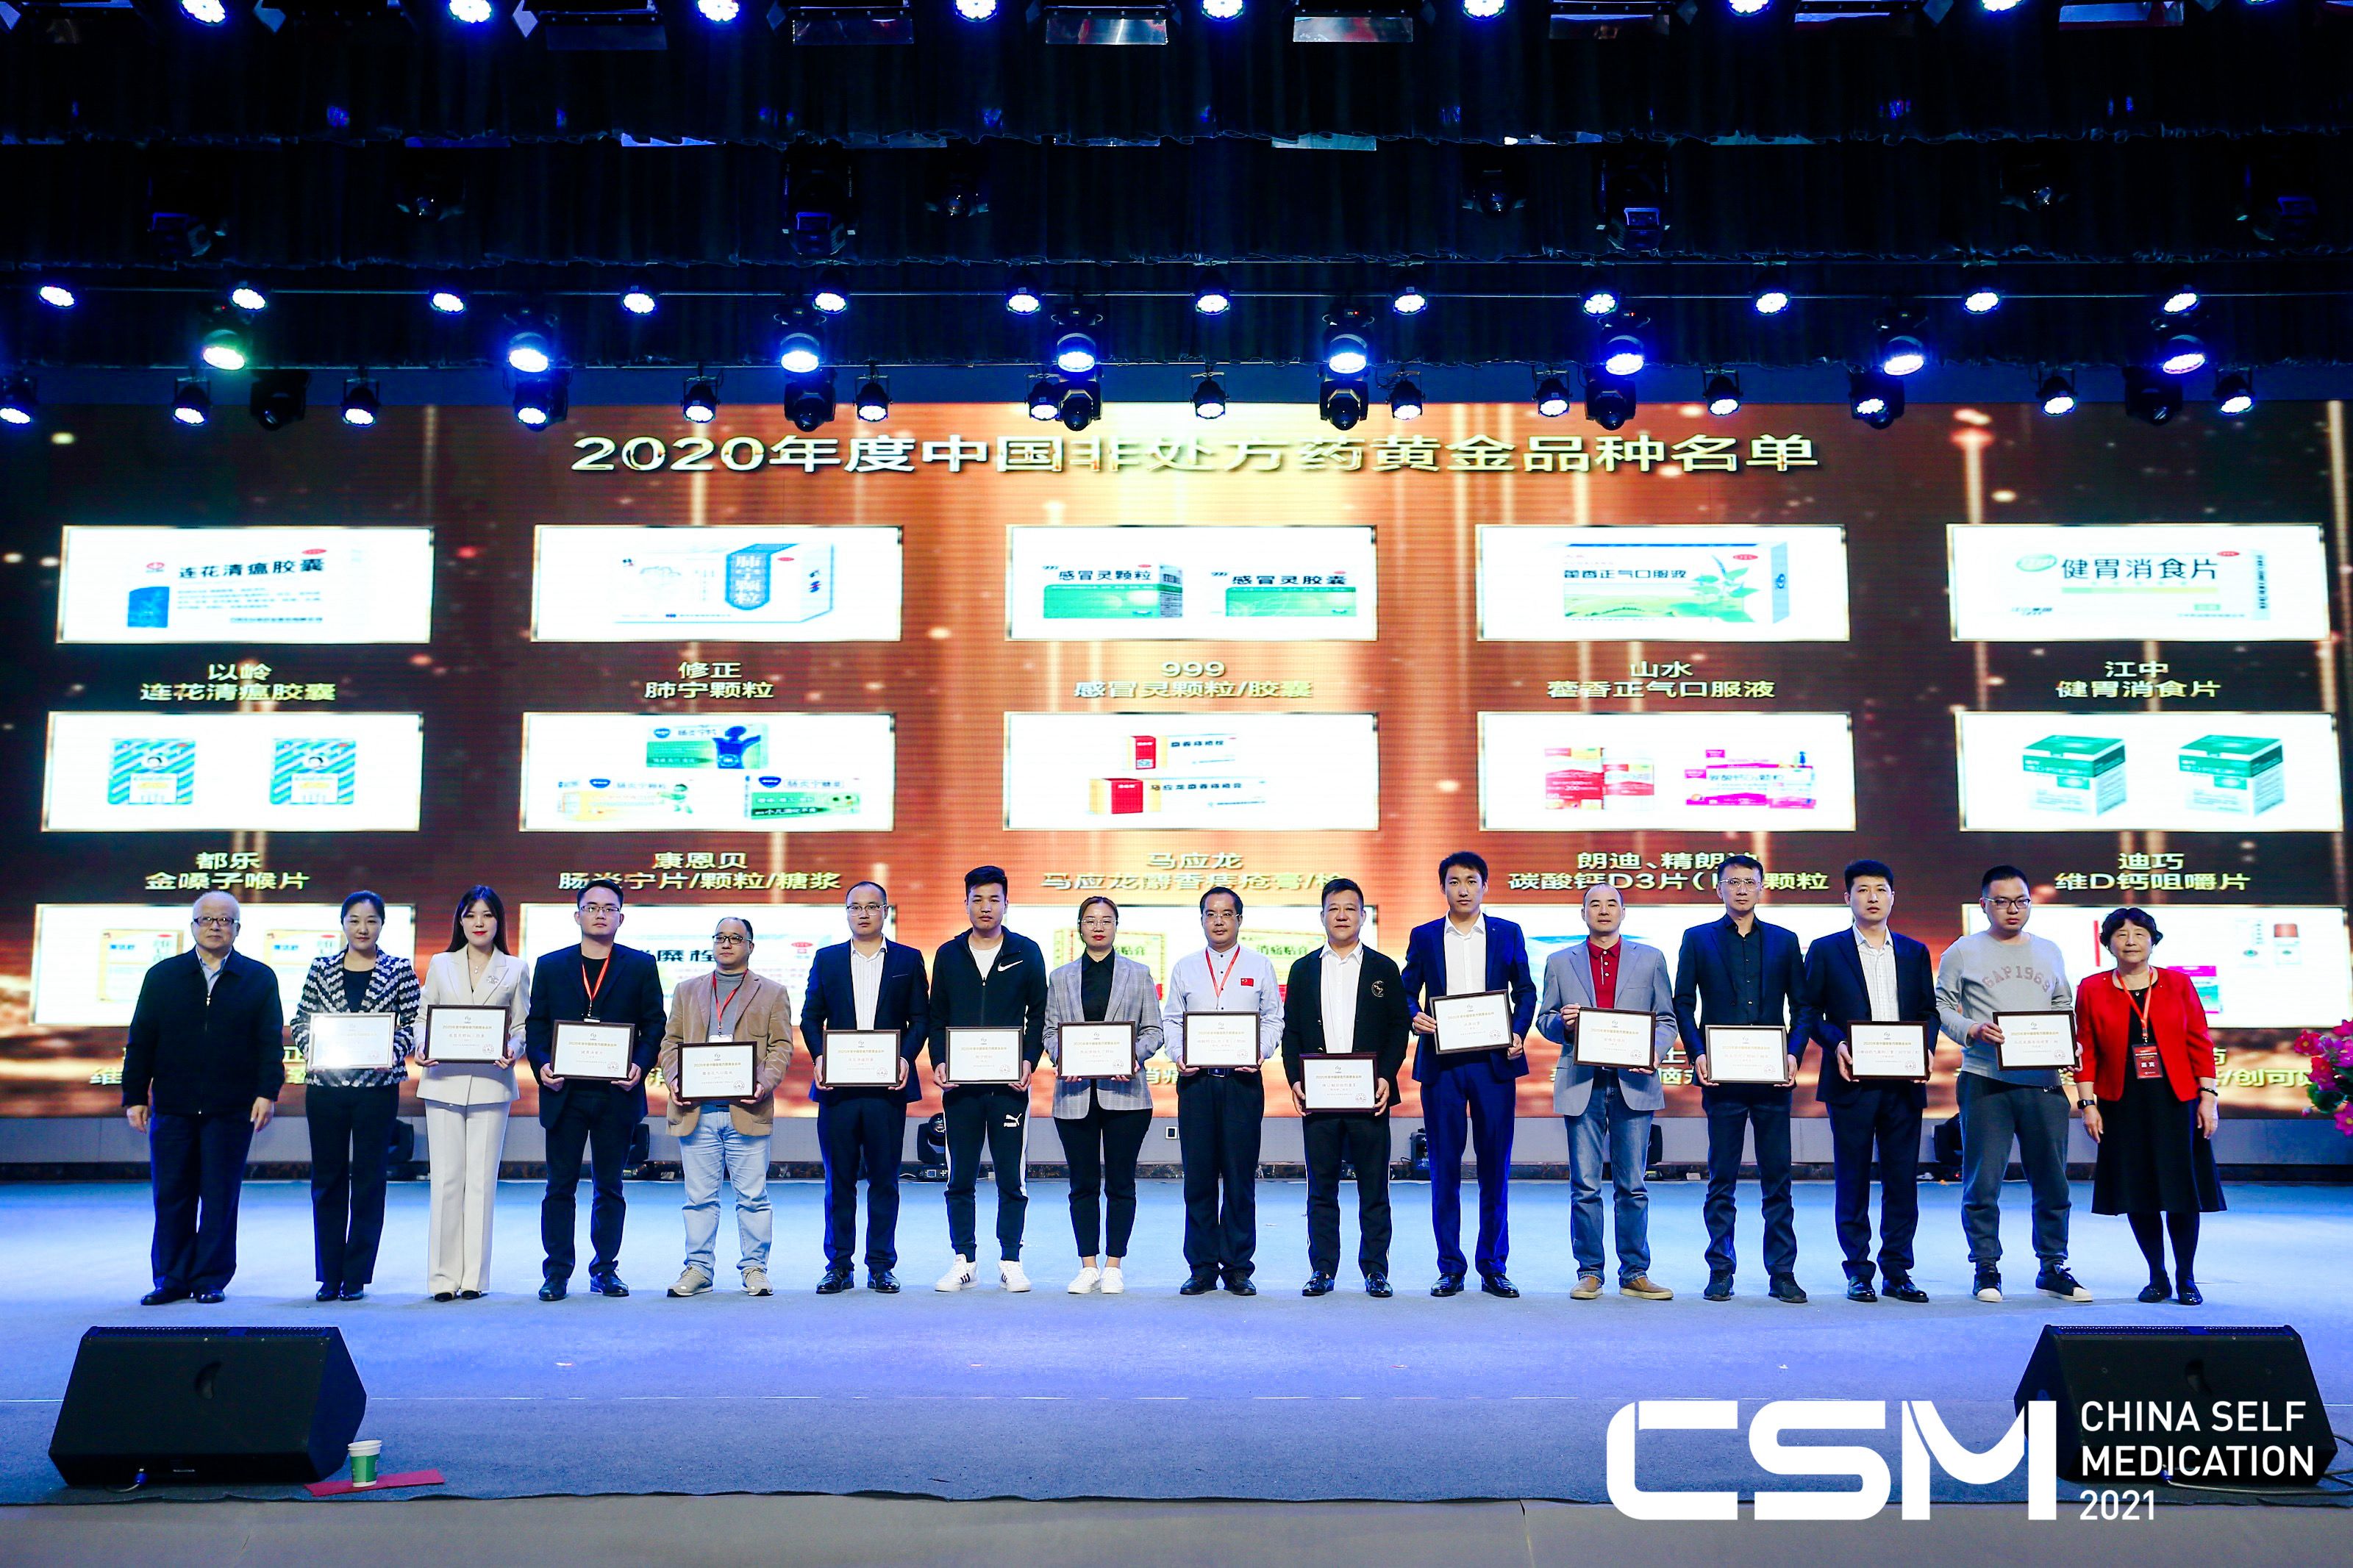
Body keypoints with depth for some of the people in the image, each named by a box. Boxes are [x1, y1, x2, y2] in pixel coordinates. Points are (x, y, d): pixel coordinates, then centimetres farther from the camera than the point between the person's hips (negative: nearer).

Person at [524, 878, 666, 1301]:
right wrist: (542, 1065, -9)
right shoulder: (550, 966, 11)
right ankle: (557, 1273, 11)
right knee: (560, 1185, 3)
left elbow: (654, 1024, 5)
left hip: (617, 1093, 0)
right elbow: (535, 1025, 8)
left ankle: (605, 1270, 16)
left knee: (609, 1187, 7)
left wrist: (641, 1065, -12)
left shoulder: (640, 965, 8)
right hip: (564, 1092, 1)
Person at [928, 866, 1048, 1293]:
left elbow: (1039, 1013, 6)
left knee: (1012, 1178, 1)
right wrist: (938, 1062, -3)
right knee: (960, 1177, 5)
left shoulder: (1026, 952, 6)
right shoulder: (949, 954, 10)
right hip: (959, 1083, 2)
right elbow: (937, 1017, 11)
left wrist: (1029, 1060, -7)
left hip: (1010, 1082, -1)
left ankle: (1010, 1261, 11)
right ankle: (964, 1261, 14)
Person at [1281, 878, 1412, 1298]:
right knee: (1321, 1188, 5)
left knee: (1373, 1186, 2)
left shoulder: (1384, 969, 8)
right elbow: (1291, 1030, 10)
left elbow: (1400, 1027, 4)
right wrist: (1295, 1079, -2)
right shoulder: (1303, 969, 12)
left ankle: (1375, 1269, 10)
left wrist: (1386, 1076, -8)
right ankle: (1322, 1269, 12)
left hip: (1369, 1095, -1)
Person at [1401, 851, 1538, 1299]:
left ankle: (1493, 1267, 12)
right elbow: (1407, 992, 10)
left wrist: (1518, 1034, -6)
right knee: (1444, 1166, 2)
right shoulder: (1424, 937, 10)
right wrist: (1415, 1017, -11)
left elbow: (1525, 991, 10)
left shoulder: (1508, 933, 9)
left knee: (1495, 1166, 2)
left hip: (1494, 1062, 0)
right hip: (1441, 1063, 0)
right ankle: (1450, 1267, 11)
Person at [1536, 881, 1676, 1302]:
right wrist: (1561, 1022, -10)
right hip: (1582, 1084, 0)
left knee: (1633, 1186, 3)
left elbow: (1666, 1019, 10)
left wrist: (1656, 1051, -9)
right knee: (1585, 1187, 1)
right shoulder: (1560, 962, 12)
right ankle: (1589, 1272, 10)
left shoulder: (1651, 959, 11)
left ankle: (1635, 1273, 12)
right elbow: (1545, 1022, 13)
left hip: (1633, 1083, 0)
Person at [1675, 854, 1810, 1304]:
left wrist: (1794, 1053, -4)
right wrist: (1697, 1054, -8)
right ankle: (1720, 1272, 10)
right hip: (1721, 1076, -1)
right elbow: (1683, 1004, 5)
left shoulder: (1784, 941, 12)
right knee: (1722, 1180, 4)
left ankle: (1782, 1273, 9)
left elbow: (1802, 1005, 10)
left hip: (1773, 1076, 1)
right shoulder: (1698, 939, 8)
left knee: (1777, 1178, 3)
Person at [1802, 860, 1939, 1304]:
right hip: (1852, 1081, -2)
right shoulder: (1825, 951, 5)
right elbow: (1809, 1011, 3)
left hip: (1904, 1081, 3)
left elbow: (1929, 1011, 14)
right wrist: (1836, 1043, -13)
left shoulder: (1914, 952, 14)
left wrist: (1925, 1049, -5)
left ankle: (1897, 1270, 14)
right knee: (1852, 1178, 2)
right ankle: (1858, 1271, 10)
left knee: (1903, 1178, 4)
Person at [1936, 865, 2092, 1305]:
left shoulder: (2049, 953, 16)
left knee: (2052, 1181, 7)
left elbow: (2065, 1008, 21)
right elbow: (1941, 1007, 3)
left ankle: (2052, 1268, 19)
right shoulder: (1963, 952, 4)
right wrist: (1972, 1030, -15)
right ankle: (1987, 1269, 8)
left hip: (2044, 1083, 3)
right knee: (1983, 1182, -2)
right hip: (1986, 1082, -3)